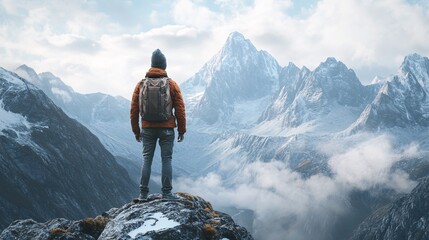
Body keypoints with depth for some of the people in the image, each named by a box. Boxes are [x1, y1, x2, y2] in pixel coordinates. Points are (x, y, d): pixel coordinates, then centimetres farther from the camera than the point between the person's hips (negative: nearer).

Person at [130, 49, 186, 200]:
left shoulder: (141, 85, 2)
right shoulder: (171, 84, -3)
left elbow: (134, 109, 4)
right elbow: (180, 109, -2)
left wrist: (136, 131, 12)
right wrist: (182, 130, 5)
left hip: (147, 129, 2)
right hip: (167, 129, -2)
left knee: (146, 159, 9)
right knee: (166, 159, 4)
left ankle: (143, 193, 10)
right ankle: (167, 192, 4)